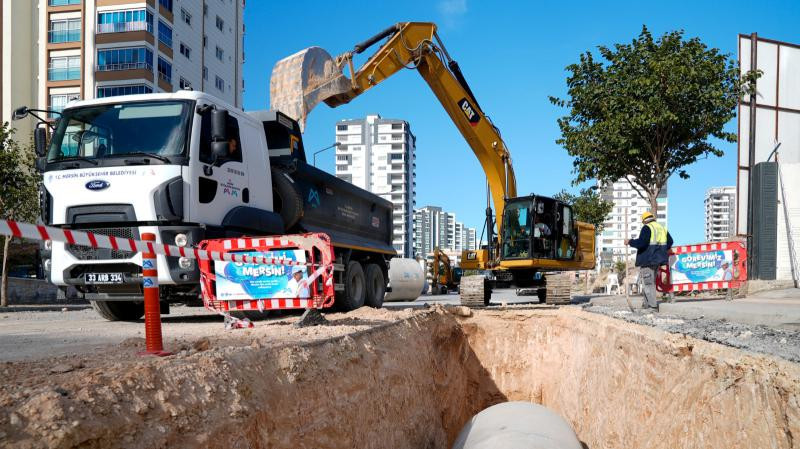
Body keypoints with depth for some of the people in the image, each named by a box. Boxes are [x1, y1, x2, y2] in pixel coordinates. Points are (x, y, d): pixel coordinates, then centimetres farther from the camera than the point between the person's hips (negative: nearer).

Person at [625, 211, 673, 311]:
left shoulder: (647, 228, -12)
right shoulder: (662, 228, 14)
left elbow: (641, 242, -23)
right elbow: (670, 242, 23)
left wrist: (630, 242, -9)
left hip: (648, 260, -8)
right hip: (657, 259, 9)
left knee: (647, 283, -5)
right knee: (651, 282, 17)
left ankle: (653, 306, -8)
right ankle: (646, 304, 22)